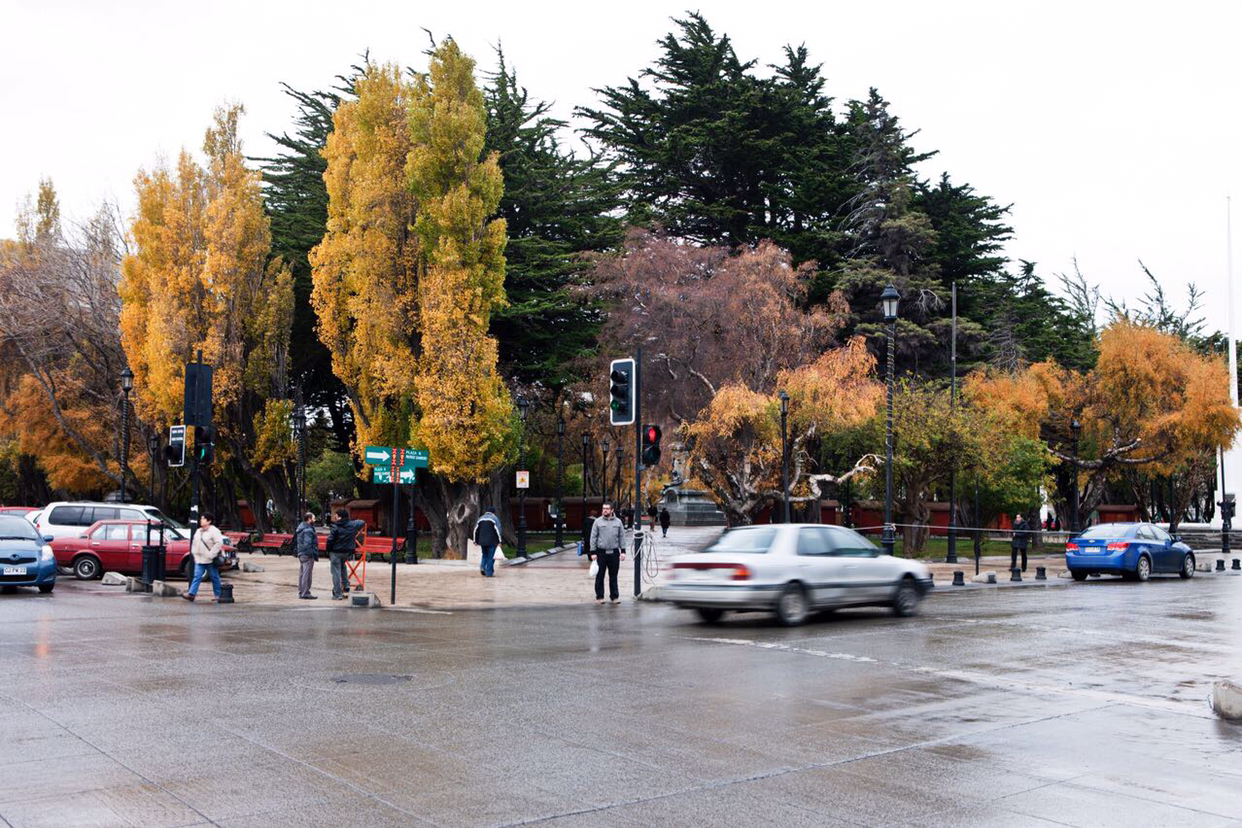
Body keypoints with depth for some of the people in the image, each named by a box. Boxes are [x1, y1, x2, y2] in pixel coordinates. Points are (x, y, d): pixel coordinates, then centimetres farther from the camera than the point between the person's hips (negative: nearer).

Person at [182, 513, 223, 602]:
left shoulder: (214, 531, -10)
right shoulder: (198, 531, 14)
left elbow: (219, 543, -19)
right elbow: (194, 543, 24)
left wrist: (211, 554, -21)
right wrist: (194, 552, 10)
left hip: (210, 560, -6)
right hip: (199, 559, 6)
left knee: (214, 577, 4)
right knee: (197, 576, -2)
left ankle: (218, 595, 14)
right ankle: (191, 594, -8)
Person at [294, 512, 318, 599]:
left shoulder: (299, 528, 15)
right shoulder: (308, 530, -17)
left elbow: (295, 542, 21)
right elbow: (307, 544, -23)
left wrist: (296, 551, 23)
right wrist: (312, 555, -20)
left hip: (300, 554, 10)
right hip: (307, 556, -10)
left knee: (301, 574, 14)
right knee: (306, 574, -6)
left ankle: (301, 592, 21)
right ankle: (305, 593, -4)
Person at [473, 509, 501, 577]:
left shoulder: (480, 518, 12)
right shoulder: (494, 518, -2)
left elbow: (476, 530, 10)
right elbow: (498, 530, -9)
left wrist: (475, 541, 14)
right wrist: (499, 541, -8)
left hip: (482, 541, 4)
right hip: (492, 542, -4)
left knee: (485, 555, 20)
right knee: (490, 557, 1)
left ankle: (482, 566, -4)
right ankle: (489, 573, -1)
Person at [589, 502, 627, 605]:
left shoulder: (618, 522, 6)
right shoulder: (598, 522, 1)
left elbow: (622, 537, 8)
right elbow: (593, 537, 1)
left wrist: (623, 551, 1)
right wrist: (593, 552, -5)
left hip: (614, 552, 1)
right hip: (601, 552, -1)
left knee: (613, 576, 7)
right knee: (600, 576, 2)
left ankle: (615, 596, 13)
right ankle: (599, 597, 10)